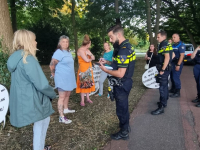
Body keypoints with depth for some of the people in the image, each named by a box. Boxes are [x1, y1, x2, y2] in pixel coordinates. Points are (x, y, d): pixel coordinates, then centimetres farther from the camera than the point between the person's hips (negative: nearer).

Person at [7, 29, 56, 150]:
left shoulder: (17, 57, 8)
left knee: (45, 120, 24)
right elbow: (42, 84, -25)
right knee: (40, 125, 10)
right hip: (32, 101, -9)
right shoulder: (28, 59, -22)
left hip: (23, 100, 9)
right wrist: (53, 94, -6)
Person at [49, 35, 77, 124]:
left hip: (69, 78, 9)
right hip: (62, 79, -9)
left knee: (67, 94, 20)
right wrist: (54, 74, -3)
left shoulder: (68, 52, 12)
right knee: (62, 97, -5)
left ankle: (65, 109, 39)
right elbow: (52, 65, -17)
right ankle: (61, 117, 0)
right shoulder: (58, 52, -15)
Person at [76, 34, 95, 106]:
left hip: (88, 69, 8)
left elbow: (93, 58, 8)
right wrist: (91, 59, 1)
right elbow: (87, 60, -20)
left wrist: (90, 54, -11)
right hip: (83, 69, -8)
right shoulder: (80, 50, -14)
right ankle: (82, 100, 5)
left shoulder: (87, 50, 11)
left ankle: (88, 98, 21)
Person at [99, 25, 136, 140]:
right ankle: (126, 126, 45)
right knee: (124, 106, 25)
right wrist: (107, 62, 5)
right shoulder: (127, 46, 5)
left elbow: (120, 74, -29)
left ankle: (124, 133, 28)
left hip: (121, 84, -10)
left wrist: (105, 70, -16)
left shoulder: (123, 50, -26)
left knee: (121, 108, 8)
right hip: (126, 82, 10)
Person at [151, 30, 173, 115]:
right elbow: (172, 55, 23)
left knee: (162, 87, -10)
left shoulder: (164, 45, -17)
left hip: (164, 69, -11)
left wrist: (162, 69, -25)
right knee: (165, 86, 20)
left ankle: (161, 107, -7)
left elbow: (167, 57, -26)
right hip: (166, 68, 11)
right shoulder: (167, 45, 15)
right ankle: (164, 102, 34)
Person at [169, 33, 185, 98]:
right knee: (172, 77, 15)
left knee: (176, 78, -9)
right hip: (172, 63, 8)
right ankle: (173, 89, 29)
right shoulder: (173, 45, 15)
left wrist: (178, 65, -22)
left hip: (177, 63, -8)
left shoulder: (181, 45, -10)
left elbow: (182, 55, -18)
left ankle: (177, 92, -1)